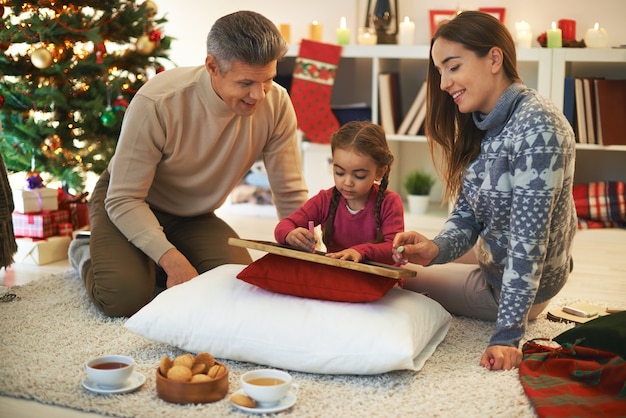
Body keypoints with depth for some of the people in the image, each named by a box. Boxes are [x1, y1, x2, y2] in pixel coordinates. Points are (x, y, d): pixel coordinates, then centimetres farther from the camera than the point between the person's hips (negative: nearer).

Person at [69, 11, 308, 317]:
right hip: (129, 205, -4)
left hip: (193, 217, 4)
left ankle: (153, 265, 9)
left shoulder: (276, 104, -21)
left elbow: (292, 193, -13)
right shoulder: (158, 104, -32)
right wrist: (173, 259, -38)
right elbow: (124, 200, -27)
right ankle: (87, 253, 10)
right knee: (125, 296, -27)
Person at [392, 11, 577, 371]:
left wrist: (508, 335, -32)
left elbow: (528, 238, -32)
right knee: (399, 260, 25)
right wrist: (436, 249, -24)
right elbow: (467, 214, -2)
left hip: (517, 284, -9)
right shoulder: (483, 125, -1)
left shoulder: (537, 127, -29)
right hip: (494, 258, 9)